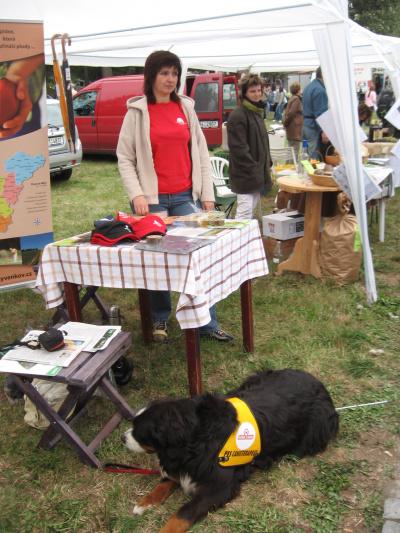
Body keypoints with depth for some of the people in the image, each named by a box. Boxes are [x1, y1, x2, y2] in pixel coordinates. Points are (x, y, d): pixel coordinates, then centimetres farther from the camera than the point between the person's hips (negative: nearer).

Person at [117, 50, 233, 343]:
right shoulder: (138, 111, 2)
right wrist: (136, 194, -12)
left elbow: (201, 151, 11)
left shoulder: (186, 108, 11)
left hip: (186, 197, 3)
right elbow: (125, 157, 0)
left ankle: (207, 322, 6)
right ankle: (160, 320, 21)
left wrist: (207, 193, 6)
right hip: (153, 199, -2)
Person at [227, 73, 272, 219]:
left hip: (257, 173, 9)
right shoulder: (238, 115, -14)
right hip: (245, 175, -9)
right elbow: (238, 148, -20)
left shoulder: (257, 113, 17)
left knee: (252, 209, 15)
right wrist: (253, 170, -19)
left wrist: (267, 163, 13)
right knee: (244, 213, -10)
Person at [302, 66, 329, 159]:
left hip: (305, 123, 10)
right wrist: (323, 131, -22)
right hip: (313, 126, -10)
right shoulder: (320, 90, -15)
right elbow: (320, 113, -21)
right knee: (314, 157, -6)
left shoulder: (309, 87, 15)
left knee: (307, 155, 14)